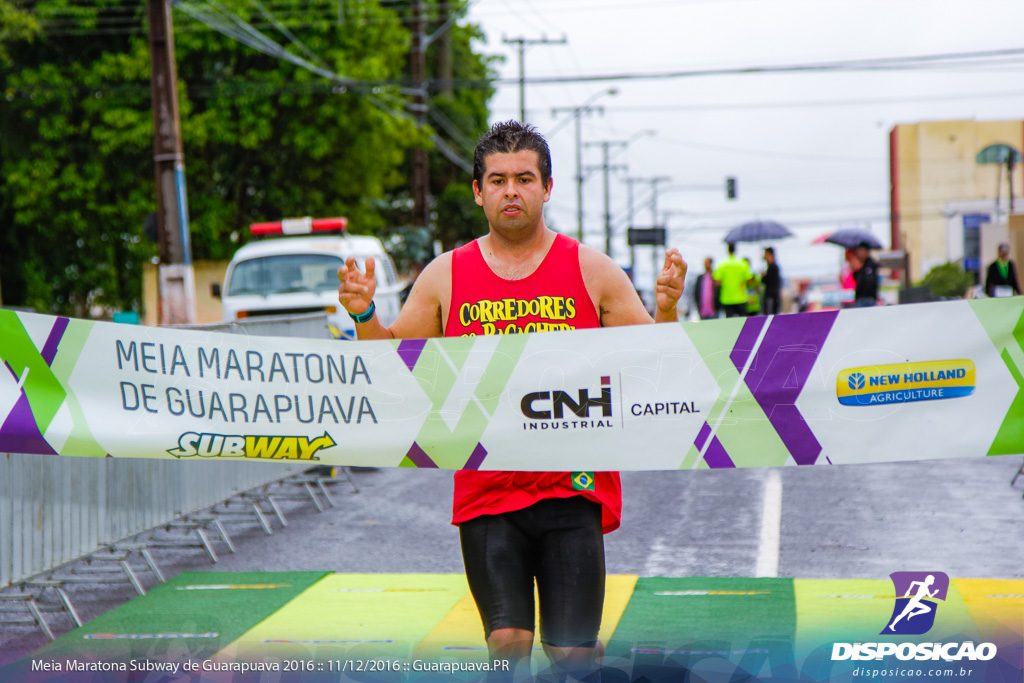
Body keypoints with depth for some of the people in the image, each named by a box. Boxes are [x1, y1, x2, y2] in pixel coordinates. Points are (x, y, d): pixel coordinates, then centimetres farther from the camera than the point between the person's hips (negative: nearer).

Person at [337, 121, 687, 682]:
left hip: (574, 492, -1)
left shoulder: (592, 271, 4)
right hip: (485, 495, 1)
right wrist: (363, 316, -5)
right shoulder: (445, 276, 7)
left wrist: (666, 311, -14)